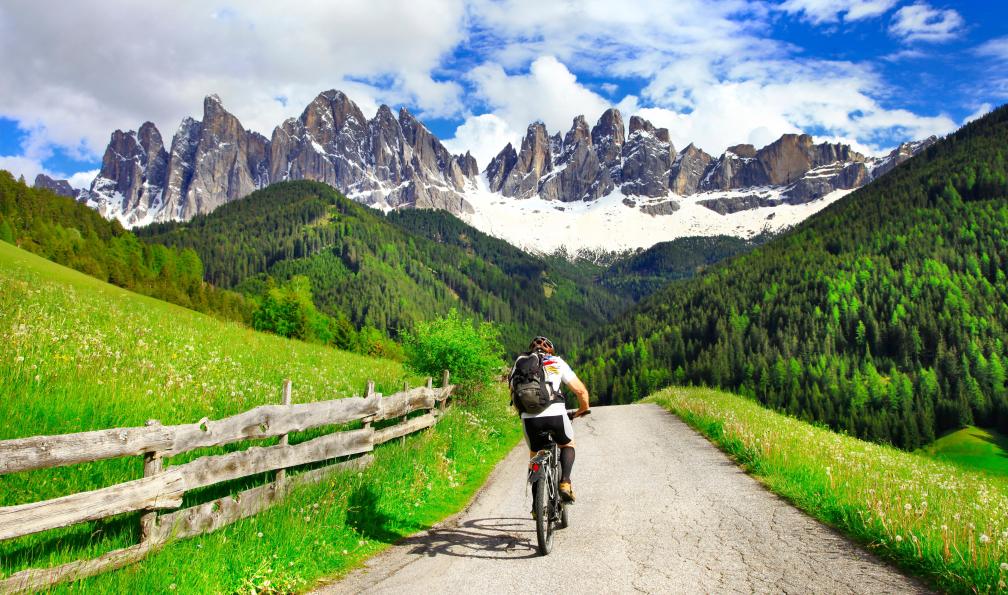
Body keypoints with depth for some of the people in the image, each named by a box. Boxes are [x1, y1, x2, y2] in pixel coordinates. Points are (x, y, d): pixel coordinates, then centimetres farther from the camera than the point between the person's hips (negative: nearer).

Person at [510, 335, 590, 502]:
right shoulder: (558, 362, 19)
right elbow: (581, 390, 16)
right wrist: (583, 409, 34)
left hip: (529, 418, 1)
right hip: (555, 414, -1)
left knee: (535, 453, 26)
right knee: (567, 445, 28)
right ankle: (565, 482, 7)